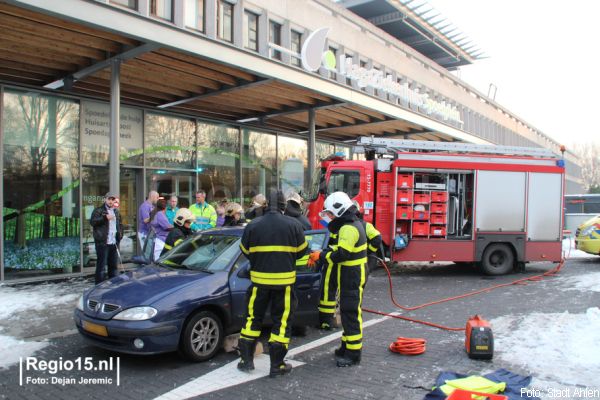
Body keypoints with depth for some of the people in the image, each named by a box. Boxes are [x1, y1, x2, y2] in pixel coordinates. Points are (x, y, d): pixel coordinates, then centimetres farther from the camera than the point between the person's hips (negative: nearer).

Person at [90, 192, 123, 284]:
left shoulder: (116, 212, 19)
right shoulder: (98, 210, -2)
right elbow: (92, 221, -15)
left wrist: (120, 233, 15)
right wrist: (105, 218, -23)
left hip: (114, 243, 7)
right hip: (102, 242, -6)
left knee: (113, 265, 13)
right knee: (101, 265, -5)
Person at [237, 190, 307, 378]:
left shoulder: (252, 226, -3)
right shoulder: (294, 225, -4)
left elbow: (246, 252, 7)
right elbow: (301, 251, 5)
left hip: (259, 279, 1)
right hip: (284, 280, -1)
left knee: (253, 318, 16)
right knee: (282, 321, 8)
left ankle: (246, 360, 21)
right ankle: (277, 365, 12)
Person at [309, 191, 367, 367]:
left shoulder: (349, 228, -21)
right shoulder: (351, 224, 13)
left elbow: (342, 254, -26)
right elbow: (342, 249, 17)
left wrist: (321, 256, -14)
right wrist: (321, 254, 7)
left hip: (352, 278, -11)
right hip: (351, 277, 11)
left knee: (351, 314, -5)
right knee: (347, 312, 17)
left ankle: (353, 354, 2)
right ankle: (346, 347, 29)